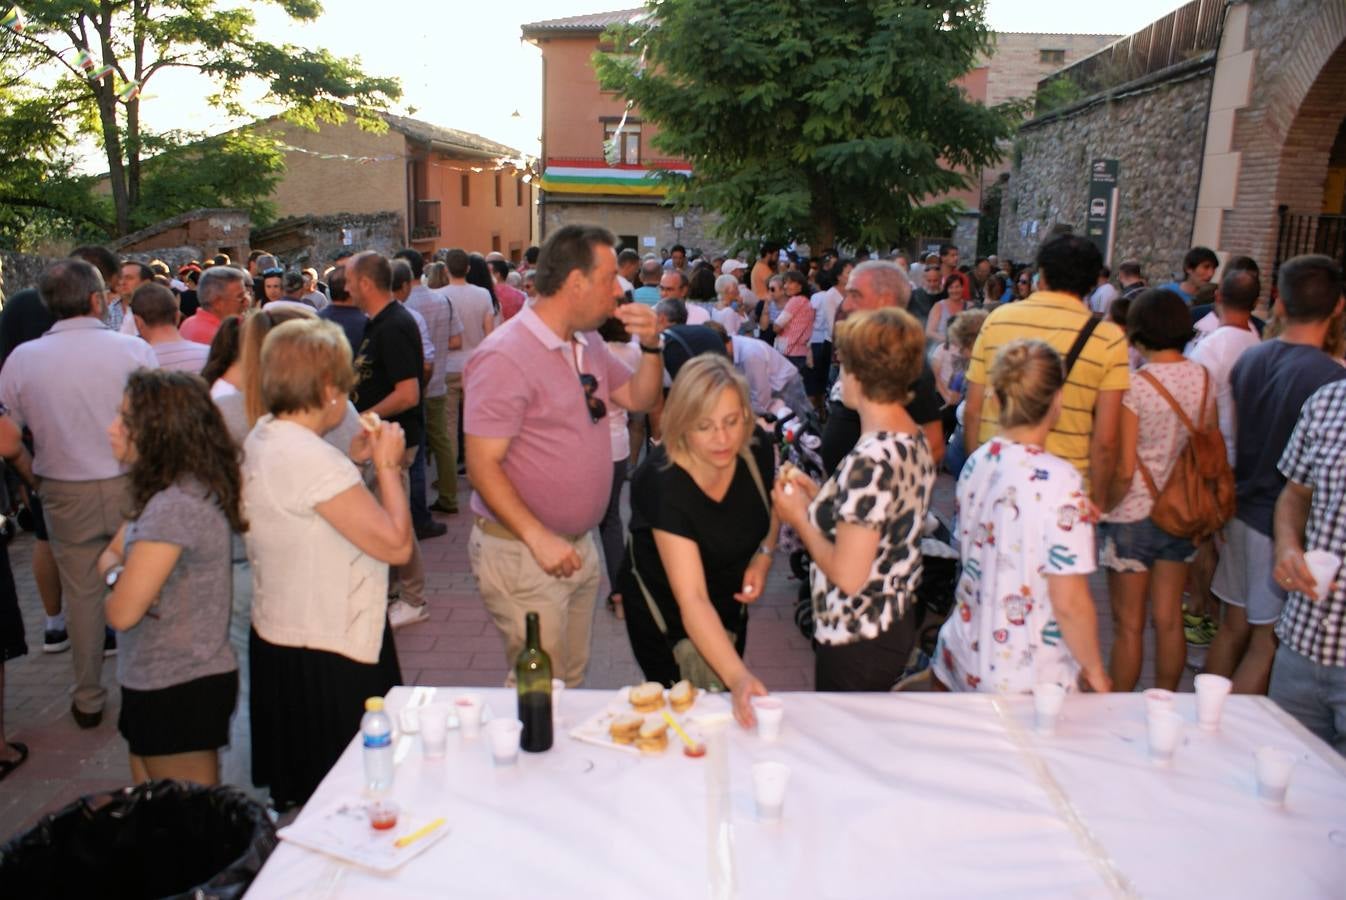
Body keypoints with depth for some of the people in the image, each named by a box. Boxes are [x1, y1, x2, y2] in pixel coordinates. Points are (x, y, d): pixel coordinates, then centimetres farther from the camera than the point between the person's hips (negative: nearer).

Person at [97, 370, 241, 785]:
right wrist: (118, 575, -10)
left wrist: (118, 589, 0)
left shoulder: (175, 505, -25)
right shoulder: (166, 490, 5)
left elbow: (121, 613, -23)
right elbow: (110, 555, 13)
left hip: (178, 690, -9)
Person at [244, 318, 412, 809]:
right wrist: (387, 465, -14)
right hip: (328, 653, -10)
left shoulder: (262, 438, 4)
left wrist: (353, 461, 9)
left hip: (279, 636, 10)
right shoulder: (311, 459, -26)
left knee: (299, 784, 25)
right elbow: (397, 543, -26)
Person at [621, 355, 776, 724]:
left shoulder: (756, 448, -20)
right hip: (667, 611, -5)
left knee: (732, 712, 21)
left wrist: (764, 555, -13)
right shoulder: (663, 483, -36)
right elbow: (692, 600, -41)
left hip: (730, 601, 6)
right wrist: (738, 677, -51)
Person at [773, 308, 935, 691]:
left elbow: (848, 575, -26)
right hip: (895, 624, 9)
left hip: (856, 640, -9)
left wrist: (799, 518, -12)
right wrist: (817, 495, 6)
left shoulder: (870, 460, -28)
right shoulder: (914, 439, 1)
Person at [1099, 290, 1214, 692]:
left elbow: (1124, 470, -19)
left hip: (1133, 515, -5)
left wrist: (1104, 508, -4)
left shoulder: (1134, 385, -18)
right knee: (1169, 621, 15)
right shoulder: (1204, 378, -1)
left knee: (1128, 625, 7)